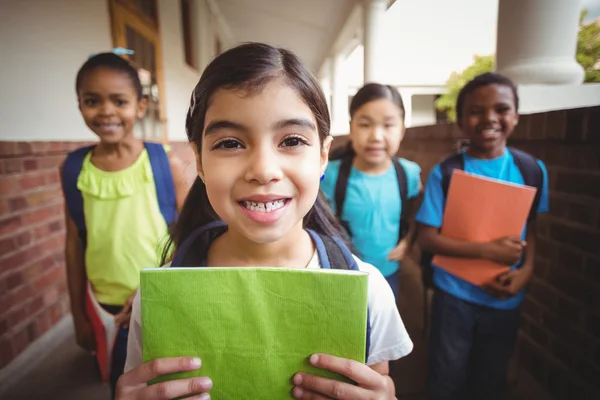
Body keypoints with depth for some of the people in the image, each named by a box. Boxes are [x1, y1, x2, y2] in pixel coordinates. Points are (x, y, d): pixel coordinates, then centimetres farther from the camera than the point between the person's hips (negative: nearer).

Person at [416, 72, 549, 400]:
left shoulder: (532, 170, -4)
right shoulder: (445, 173, -14)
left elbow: (532, 228, 5)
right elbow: (427, 238, -15)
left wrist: (526, 271, -11)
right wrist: (488, 251, -22)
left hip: (506, 298, 3)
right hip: (454, 295, -2)